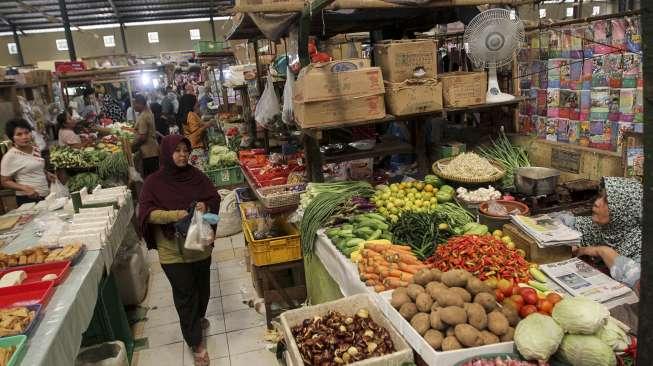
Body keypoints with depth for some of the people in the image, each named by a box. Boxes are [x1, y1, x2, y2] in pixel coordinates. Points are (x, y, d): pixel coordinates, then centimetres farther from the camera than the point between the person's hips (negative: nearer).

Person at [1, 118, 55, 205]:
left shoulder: (35, 149, 7)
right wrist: (25, 188, -20)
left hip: (46, 195, 6)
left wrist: (47, 174, 6)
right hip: (28, 199, -6)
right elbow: (5, 181, -7)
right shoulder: (10, 156, -10)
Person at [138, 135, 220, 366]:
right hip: (173, 250, -3)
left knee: (202, 286, 19)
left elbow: (215, 199, 4)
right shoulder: (154, 182, -9)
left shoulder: (196, 176, -2)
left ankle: (199, 317, 49)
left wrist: (206, 206, -19)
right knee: (184, 294, 4)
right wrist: (174, 215, -28)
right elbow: (147, 213, -13)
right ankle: (196, 343, 16)